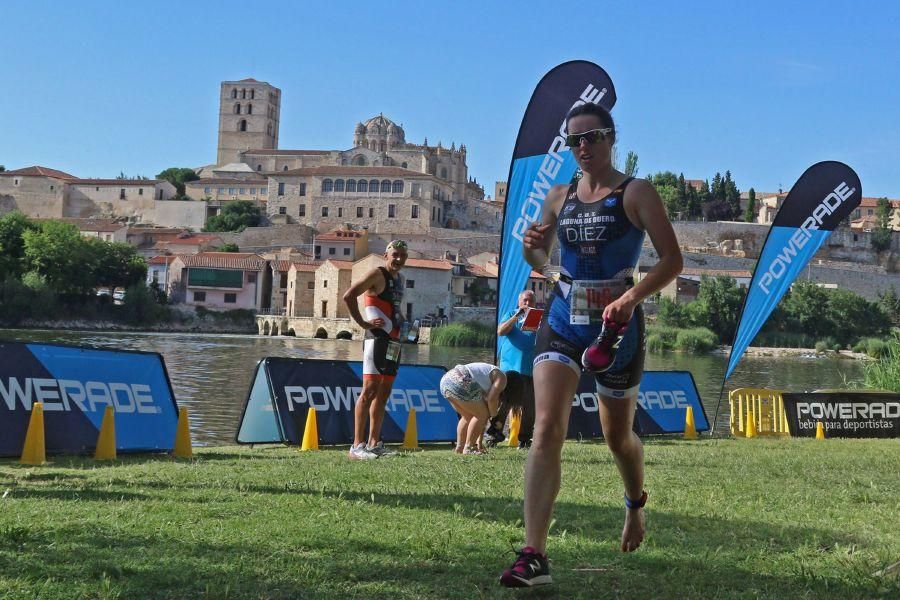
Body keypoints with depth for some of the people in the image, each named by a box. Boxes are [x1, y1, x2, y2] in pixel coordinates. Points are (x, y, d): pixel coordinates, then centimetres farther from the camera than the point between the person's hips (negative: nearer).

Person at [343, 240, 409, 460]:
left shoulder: (399, 278, 18)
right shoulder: (377, 275, -9)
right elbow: (348, 296, -19)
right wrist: (363, 323, -18)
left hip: (393, 342, 9)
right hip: (377, 339, -9)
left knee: (384, 392, 11)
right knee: (370, 390, -13)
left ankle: (374, 443, 17)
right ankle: (357, 445, -13)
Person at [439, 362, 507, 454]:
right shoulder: (501, 377, 7)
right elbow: (491, 399, -8)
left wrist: (479, 441, 30)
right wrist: (494, 416, 12)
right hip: (458, 381, -10)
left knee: (468, 416, 23)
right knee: (481, 414, 1)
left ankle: (459, 447, 20)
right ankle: (468, 448, 1)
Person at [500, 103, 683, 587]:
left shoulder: (635, 193, -4)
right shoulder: (558, 197, 8)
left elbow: (672, 260, -10)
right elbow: (541, 261, 18)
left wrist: (631, 297, -25)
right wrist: (532, 249, -6)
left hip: (617, 325, -3)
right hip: (562, 321, 3)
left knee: (617, 435, 14)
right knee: (547, 429, -15)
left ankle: (636, 503, 49)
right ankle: (534, 556, -19)